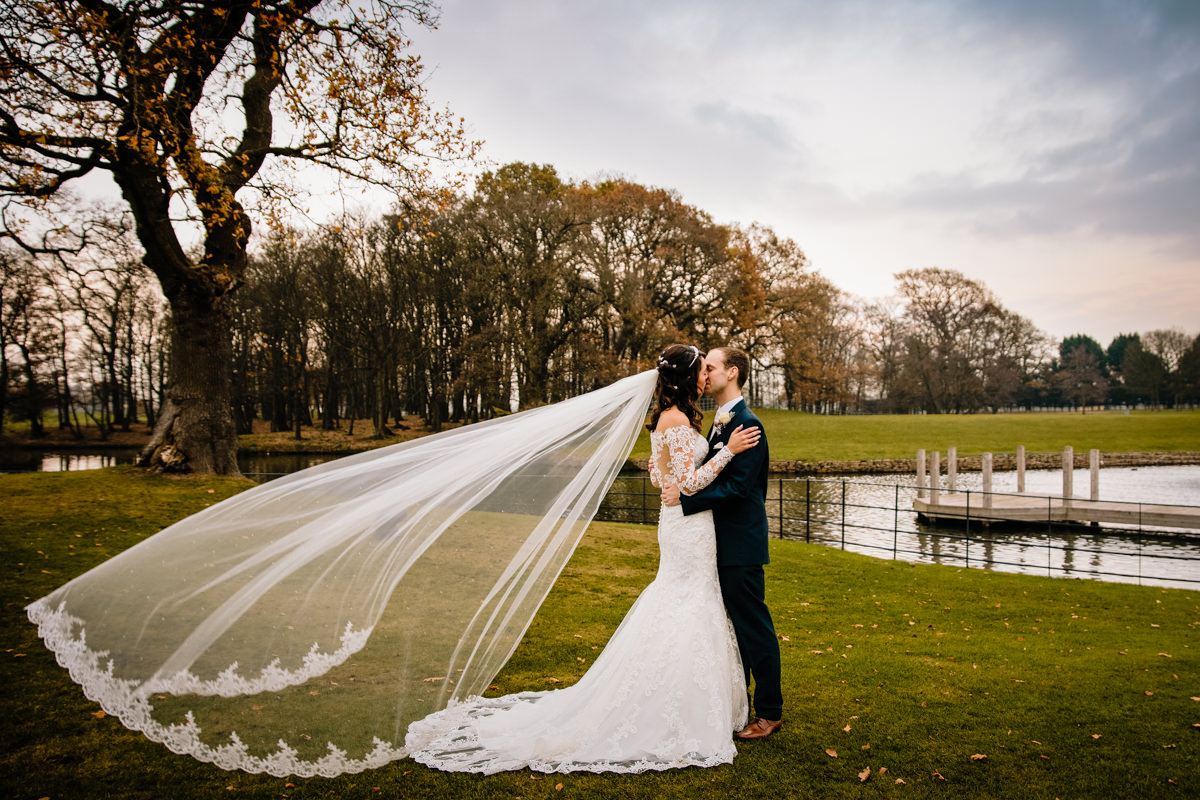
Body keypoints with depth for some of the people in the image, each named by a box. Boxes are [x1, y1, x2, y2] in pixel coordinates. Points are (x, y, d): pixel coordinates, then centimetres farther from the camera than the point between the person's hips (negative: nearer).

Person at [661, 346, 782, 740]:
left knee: (753, 627, 2)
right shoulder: (719, 422, 13)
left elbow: (737, 487, -23)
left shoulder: (747, 424, -18)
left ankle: (769, 713, 16)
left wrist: (685, 498, -23)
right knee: (731, 626, 18)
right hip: (723, 544, 10)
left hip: (741, 546, -10)